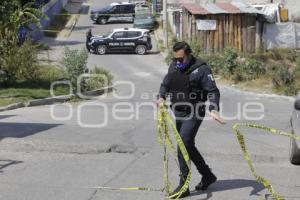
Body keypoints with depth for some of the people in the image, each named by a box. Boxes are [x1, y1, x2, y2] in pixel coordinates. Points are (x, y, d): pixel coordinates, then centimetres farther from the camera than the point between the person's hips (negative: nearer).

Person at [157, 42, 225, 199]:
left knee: (183, 146, -14)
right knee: (188, 146, 15)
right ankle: (208, 176, 32)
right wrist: (162, 97, -6)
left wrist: (213, 110, -32)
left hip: (194, 114, -8)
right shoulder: (174, 66, 6)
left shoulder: (201, 69, -15)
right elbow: (165, 83, 15)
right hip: (178, 112, 8)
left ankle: (184, 186, -7)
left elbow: (213, 91, -17)